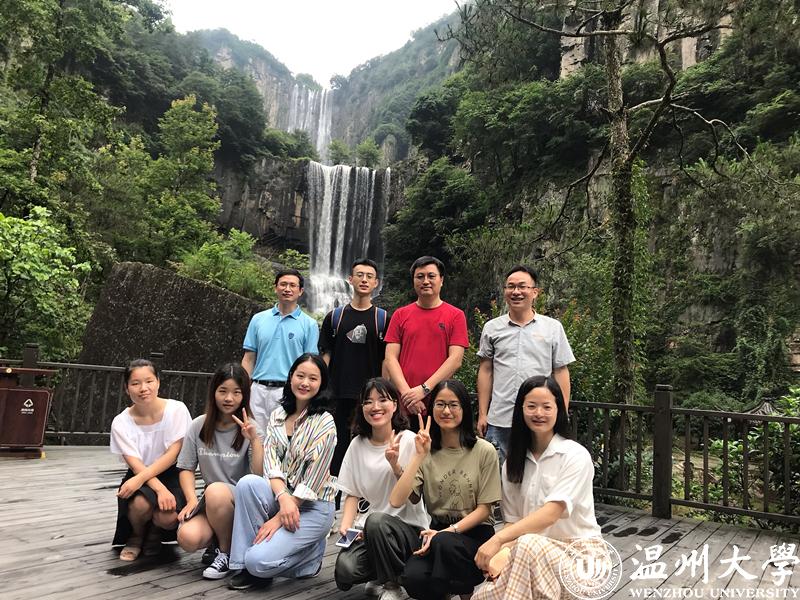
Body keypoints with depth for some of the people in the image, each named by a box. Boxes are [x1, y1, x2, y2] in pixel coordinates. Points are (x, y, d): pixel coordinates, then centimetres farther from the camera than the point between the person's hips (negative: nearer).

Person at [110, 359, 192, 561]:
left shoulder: (176, 409, -13)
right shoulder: (121, 422, -8)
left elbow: (173, 453, -15)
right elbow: (136, 465, -15)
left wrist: (140, 478, -27)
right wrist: (160, 489, -30)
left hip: (171, 474, -1)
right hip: (141, 477, 1)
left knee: (168, 517, -28)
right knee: (141, 504, -33)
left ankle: (154, 533, 13)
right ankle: (136, 536, 5)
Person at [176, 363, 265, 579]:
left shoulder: (250, 428, -5)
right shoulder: (199, 426, 1)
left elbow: (260, 476, -14)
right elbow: (186, 468, 6)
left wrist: (254, 440, -25)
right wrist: (192, 499, -10)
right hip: (210, 503, 2)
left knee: (216, 491, -35)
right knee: (188, 538, -28)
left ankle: (227, 552, -8)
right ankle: (221, 537, 8)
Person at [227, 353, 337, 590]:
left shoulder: (324, 423, -12)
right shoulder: (278, 414, 4)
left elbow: (312, 479, -15)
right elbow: (269, 459, -7)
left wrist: (278, 518, -16)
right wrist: (283, 497, -25)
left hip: (313, 506, -5)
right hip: (281, 497, 5)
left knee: (258, 560, -21)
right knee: (247, 483, -26)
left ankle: (310, 556, 8)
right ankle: (248, 566, -9)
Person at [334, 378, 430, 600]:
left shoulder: (409, 440, -8)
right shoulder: (357, 444, 4)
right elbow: (353, 493, 9)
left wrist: (395, 465, -25)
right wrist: (346, 525, -9)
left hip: (410, 527, -3)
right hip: (370, 530, 3)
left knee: (375, 521, -35)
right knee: (344, 571, -24)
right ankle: (381, 576, 11)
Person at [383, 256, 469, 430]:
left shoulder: (456, 316, 3)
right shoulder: (400, 315, 8)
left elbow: (455, 359, -5)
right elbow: (390, 358, 2)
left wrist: (424, 389, -12)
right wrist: (407, 392, -11)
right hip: (404, 406, 2)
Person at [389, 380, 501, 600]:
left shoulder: (484, 451, -4)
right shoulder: (427, 452, 3)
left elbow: (484, 509, -3)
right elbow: (396, 501, -10)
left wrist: (448, 532, -15)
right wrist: (419, 456, -16)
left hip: (474, 532, -2)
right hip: (437, 531, 2)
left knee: (444, 543, -35)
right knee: (412, 578, -27)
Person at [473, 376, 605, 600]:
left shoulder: (576, 455, -11)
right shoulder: (513, 463, 7)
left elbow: (552, 512, -22)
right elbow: (513, 520, 5)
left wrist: (498, 539, -32)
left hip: (581, 553, -4)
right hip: (532, 556, 5)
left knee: (529, 545, -37)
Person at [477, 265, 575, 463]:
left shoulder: (553, 328, 3)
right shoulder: (492, 328, 6)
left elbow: (561, 372, 4)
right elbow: (485, 371, 9)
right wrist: (482, 415, 6)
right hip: (499, 421, 1)